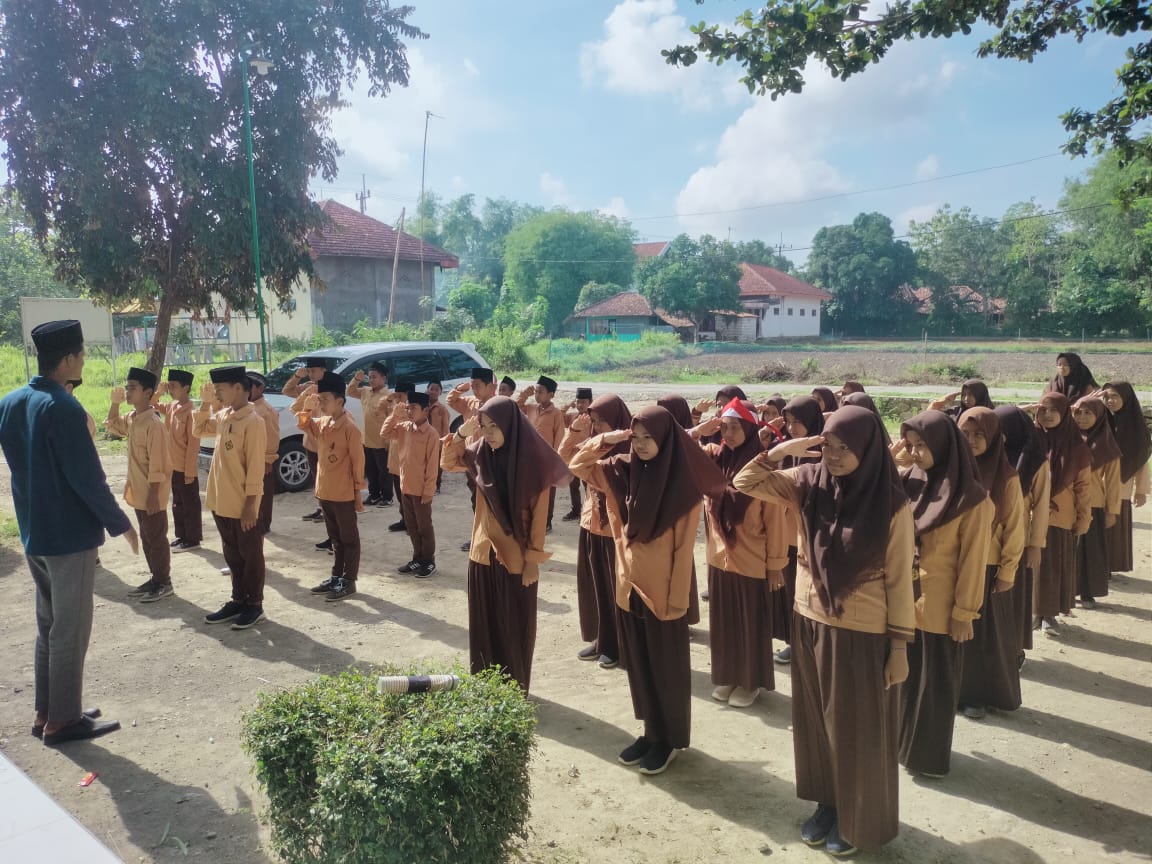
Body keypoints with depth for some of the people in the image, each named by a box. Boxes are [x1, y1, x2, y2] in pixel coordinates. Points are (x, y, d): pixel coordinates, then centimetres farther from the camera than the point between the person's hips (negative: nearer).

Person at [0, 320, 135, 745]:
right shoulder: (63, 408, -21)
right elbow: (87, 477, -20)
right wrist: (120, 523, -11)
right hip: (69, 533, -8)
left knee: (48, 626, 19)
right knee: (70, 631, 4)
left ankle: (45, 712, 27)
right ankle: (62, 720, 14)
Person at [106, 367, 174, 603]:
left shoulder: (153, 424, -20)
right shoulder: (131, 418, 6)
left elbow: (157, 465, -21)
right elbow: (112, 426, 29)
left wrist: (153, 495, -21)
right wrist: (115, 403, 12)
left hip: (151, 494, -9)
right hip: (138, 492, 9)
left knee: (156, 538, 1)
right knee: (146, 537, 16)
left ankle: (164, 583, 12)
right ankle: (155, 578, 26)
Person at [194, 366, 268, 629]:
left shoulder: (253, 421, -17)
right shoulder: (222, 416, 7)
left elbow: (255, 467, -18)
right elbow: (199, 430, 25)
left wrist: (250, 503, -18)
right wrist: (205, 403, 9)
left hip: (242, 505, -8)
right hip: (221, 502, 8)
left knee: (250, 555, 5)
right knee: (232, 555, 17)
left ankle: (254, 605, 16)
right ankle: (238, 601, 29)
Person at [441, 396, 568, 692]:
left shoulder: (532, 460, -15)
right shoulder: (481, 452, -2)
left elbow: (539, 513, -11)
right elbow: (448, 463, 12)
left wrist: (533, 559, -11)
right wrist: (461, 434, -7)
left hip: (516, 558, -5)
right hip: (483, 552, 5)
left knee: (515, 628, 8)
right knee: (484, 625, 14)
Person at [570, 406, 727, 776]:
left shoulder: (684, 484, -15)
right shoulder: (622, 471, -1)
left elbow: (684, 545, -13)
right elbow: (578, 466, 7)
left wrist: (677, 599, -13)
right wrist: (606, 440, -9)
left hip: (663, 590, -5)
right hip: (629, 585, 5)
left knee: (666, 668, 10)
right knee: (638, 665, 16)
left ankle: (671, 738, 27)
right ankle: (651, 732, 33)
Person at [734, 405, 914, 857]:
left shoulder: (891, 502, -15)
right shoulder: (809, 482, -6)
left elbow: (899, 577, -10)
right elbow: (745, 483, -4)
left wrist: (900, 644, -8)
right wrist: (781, 451, -20)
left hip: (863, 633, -4)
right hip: (810, 624, 4)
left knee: (857, 730, 11)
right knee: (815, 722, 18)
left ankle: (857, 818, 32)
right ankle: (827, 803, 38)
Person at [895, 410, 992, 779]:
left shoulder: (971, 499, -14)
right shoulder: (906, 482, -1)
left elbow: (973, 560, -11)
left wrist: (964, 612, -10)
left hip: (939, 605, -4)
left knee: (935, 681, 11)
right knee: (903, 675, 17)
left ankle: (930, 755, 28)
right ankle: (902, 741, 36)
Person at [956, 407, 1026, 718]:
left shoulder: (1006, 477, -9)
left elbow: (1014, 528, -6)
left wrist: (1007, 571, -7)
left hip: (988, 566, -2)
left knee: (987, 632, 8)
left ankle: (980, 695, 22)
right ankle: (956, 691, 23)